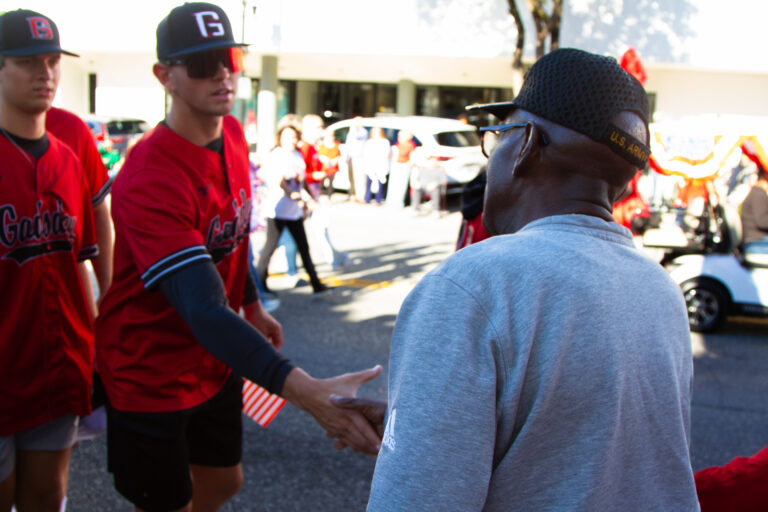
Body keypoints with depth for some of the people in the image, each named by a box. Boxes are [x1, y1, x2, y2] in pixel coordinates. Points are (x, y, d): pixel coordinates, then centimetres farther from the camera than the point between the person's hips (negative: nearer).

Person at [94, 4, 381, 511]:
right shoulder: (148, 179, -32)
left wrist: (253, 305, 19)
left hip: (214, 363, 8)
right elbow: (204, 309, -41)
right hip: (150, 373, -7)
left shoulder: (233, 135, -4)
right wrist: (306, 390, -51)